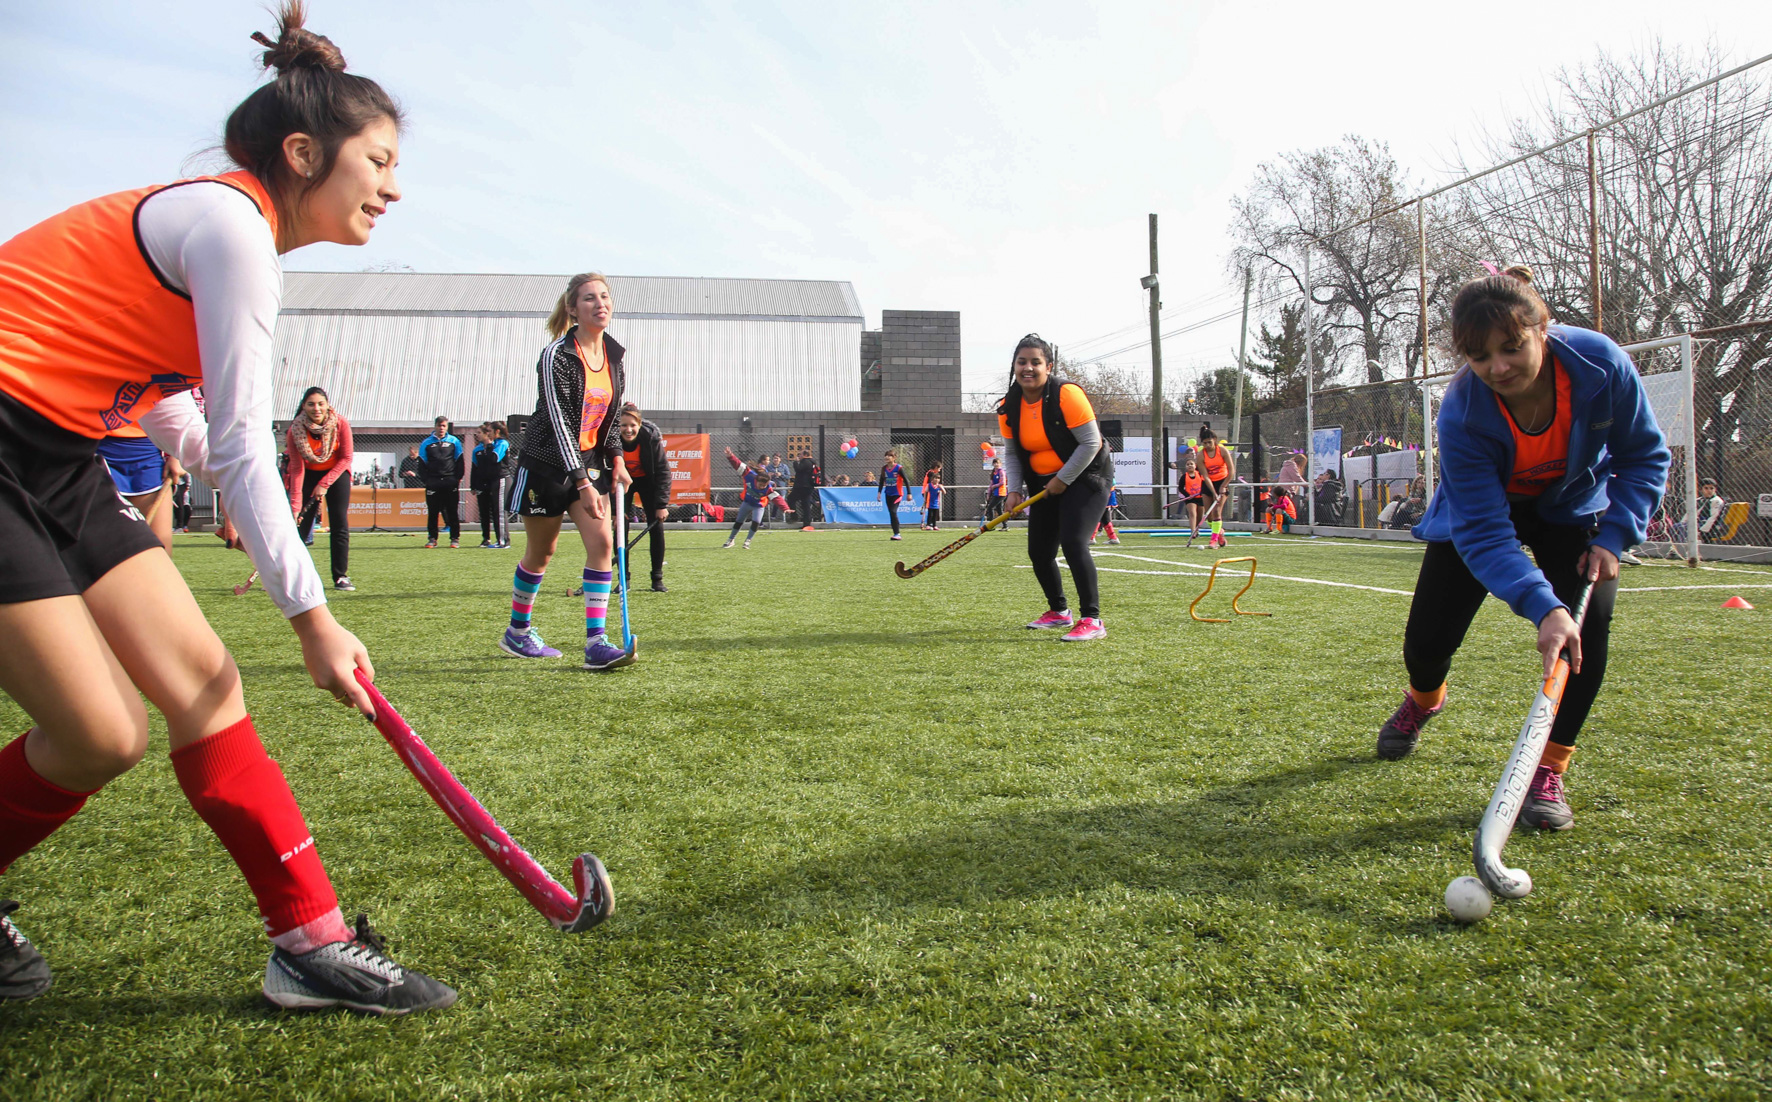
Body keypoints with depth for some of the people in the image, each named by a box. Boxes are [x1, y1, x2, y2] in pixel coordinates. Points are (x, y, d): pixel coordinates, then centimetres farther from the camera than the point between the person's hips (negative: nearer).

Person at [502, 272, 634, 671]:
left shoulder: (614, 355, 2)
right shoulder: (556, 357, -18)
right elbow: (558, 423, -23)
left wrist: (616, 460, 4)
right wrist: (582, 483, -27)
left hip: (590, 459, 6)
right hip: (547, 462, -5)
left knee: (602, 541, -9)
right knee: (541, 551, 6)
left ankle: (596, 643, -11)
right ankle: (517, 632, 27)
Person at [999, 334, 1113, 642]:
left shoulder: (1067, 395, -20)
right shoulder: (1009, 408, -2)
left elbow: (1090, 443, -19)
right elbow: (1012, 452, 7)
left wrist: (1063, 480, -18)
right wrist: (1015, 489, -7)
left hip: (1084, 478, -7)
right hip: (1044, 484, 7)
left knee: (1073, 543, -23)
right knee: (1039, 551, 8)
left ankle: (1092, 620, -16)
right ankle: (1059, 611, 30)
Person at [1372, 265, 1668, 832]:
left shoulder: (1601, 363, -31)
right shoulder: (1461, 414, -36)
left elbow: (1645, 455, -12)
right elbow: (1483, 533, -37)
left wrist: (1612, 536, -24)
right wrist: (1543, 607, -50)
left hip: (1573, 510, 1)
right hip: (1483, 509, -1)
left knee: (1586, 628, -20)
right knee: (1427, 640, -3)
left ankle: (1547, 773, -5)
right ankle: (1423, 700, 37)